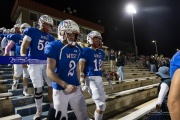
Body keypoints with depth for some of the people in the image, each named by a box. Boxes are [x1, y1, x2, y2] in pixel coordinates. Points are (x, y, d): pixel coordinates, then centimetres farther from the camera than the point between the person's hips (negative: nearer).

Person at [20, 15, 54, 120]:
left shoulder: (51, 38, 12)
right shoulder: (32, 32, -2)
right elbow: (24, 47, -3)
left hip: (47, 63, 5)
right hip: (35, 63, -4)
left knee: (52, 85, 3)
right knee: (38, 88, 0)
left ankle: (53, 106, 24)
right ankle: (39, 111, 22)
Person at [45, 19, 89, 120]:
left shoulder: (78, 49, 5)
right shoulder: (54, 47, -14)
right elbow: (49, 71, -17)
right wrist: (65, 85, -26)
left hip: (75, 89, 6)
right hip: (60, 90, -5)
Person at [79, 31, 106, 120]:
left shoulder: (101, 53, 12)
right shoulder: (86, 51, -9)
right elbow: (80, 68, -12)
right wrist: (82, 83, -19)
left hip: (99, 79, 8)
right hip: (91, 79, -8)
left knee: (102, 102, 16)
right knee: (101, 105, -10)